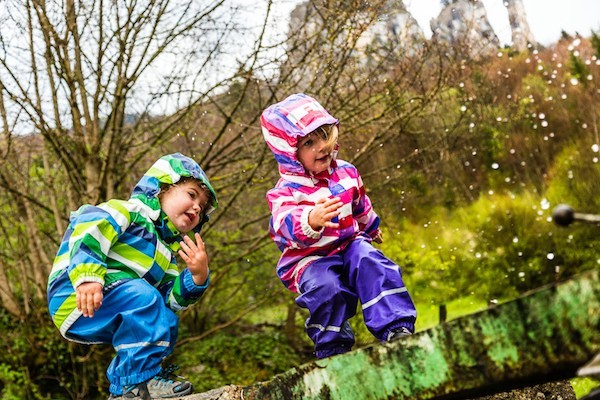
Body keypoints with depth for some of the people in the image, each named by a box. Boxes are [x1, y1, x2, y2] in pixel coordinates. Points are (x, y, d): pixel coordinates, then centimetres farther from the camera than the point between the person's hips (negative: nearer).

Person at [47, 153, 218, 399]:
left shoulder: (170, 253, 23)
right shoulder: (132, 211, -3)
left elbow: (171, 301, 13)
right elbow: (90, 225, -22)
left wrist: (198, 277, -6)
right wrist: (87, 274, -37)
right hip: (73, 300, -9)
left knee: (167, 321, 12)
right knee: (143, 296, -29)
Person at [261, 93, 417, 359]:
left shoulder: (347, 173, 5)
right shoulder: (286, 191, -15)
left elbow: (361, 207, 25)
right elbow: (285, 223, -37)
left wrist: (370, 230, 42)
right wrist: (311, 220, -59)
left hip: (349, 244, 4)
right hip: (310, 258, -4)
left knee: (370, 262, -27)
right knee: (325, 287, -32)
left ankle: (396, 328, -27)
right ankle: (332, 347, -12)